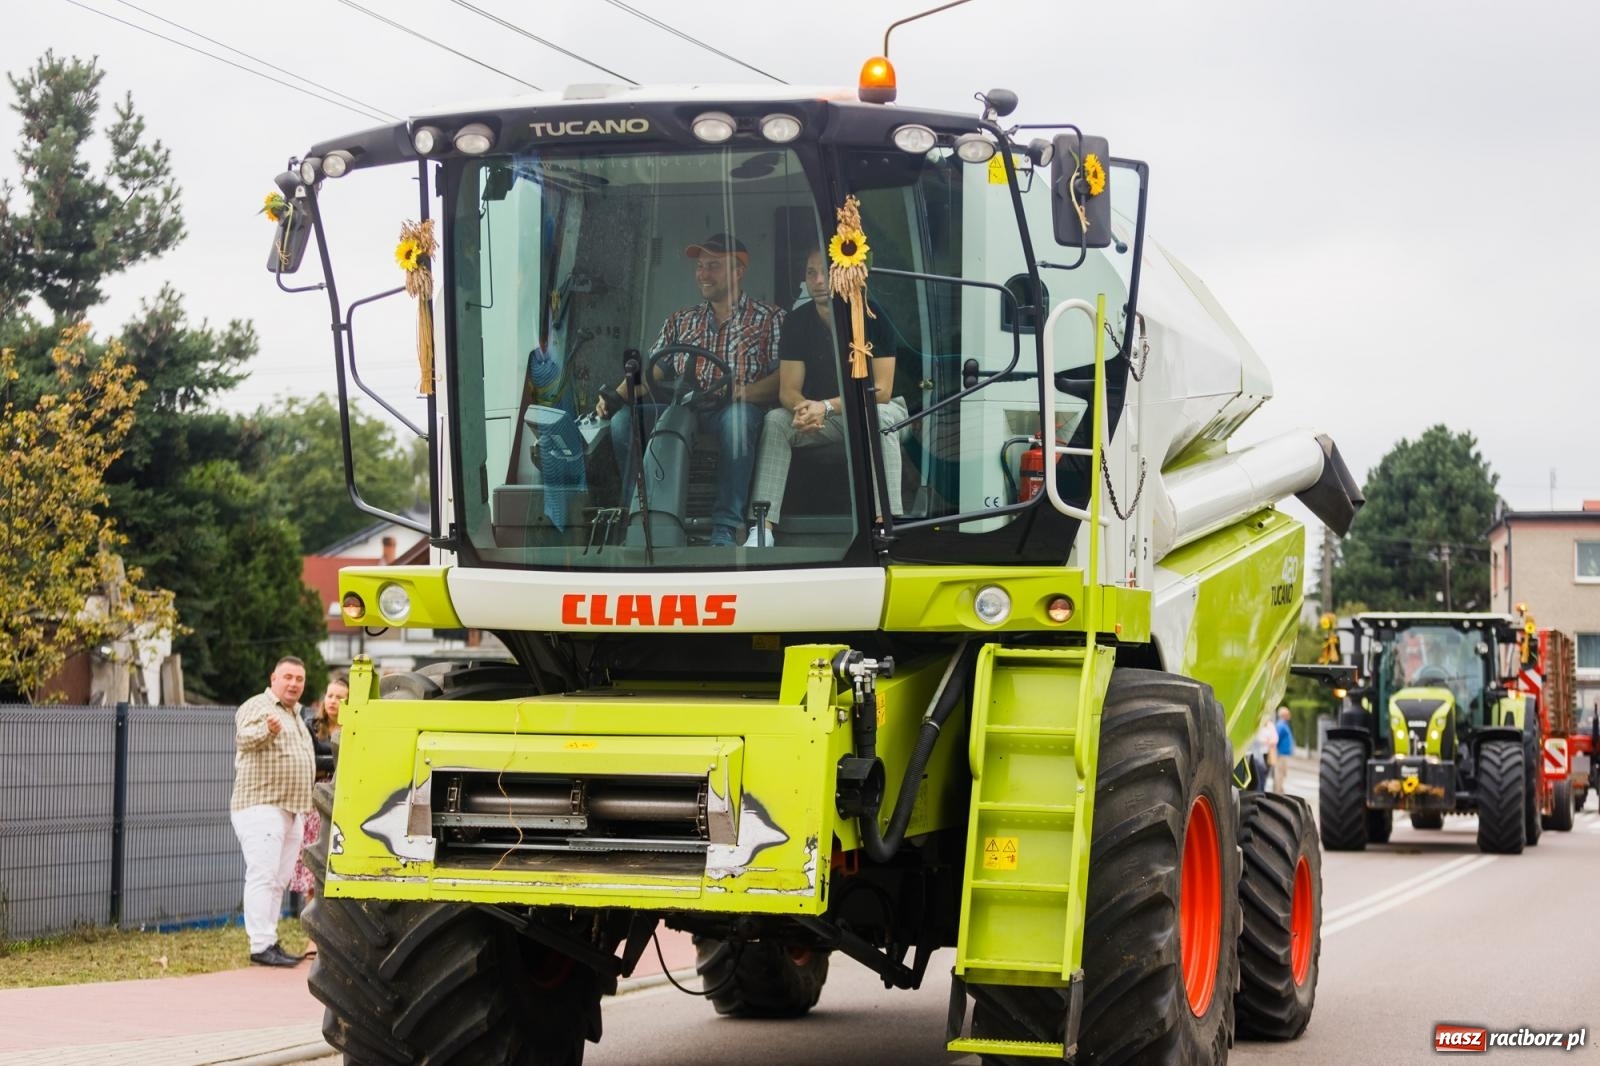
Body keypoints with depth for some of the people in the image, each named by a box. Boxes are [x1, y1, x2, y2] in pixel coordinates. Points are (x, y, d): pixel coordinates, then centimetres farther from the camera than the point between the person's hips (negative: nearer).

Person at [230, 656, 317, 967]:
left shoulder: (295, 716, 22)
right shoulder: (257, 707, -6)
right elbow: (244, 737, -27)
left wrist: (305, 805, 32)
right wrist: (266, 730, -48)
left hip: (292, 810, 9)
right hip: (261, 805, -9)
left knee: (279, 881, 10)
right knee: (263, 876, -13)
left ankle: (270, 943, 14)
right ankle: (261, 946, -16)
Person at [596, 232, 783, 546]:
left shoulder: (769, 318, 12)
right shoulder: (680, 320, 26)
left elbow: (783, 378, -2)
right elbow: (650, 373, 16)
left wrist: (739, 392, -20)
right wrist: (616, 396, -5)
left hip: (732, 409, -4)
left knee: (738, 415, -41)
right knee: (623, 421, -23)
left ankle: (726, 526, -39)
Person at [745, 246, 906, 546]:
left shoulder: (872, 317, -16)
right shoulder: (796, 322, -4)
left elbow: (881, 390, -20)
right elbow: (788, 390, -6)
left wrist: (826, 406, -31)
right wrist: (803, 407, -32)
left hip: (873, 409, -4)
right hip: (824, 419, 4)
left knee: (880, 418, -37)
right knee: (775, 421, -21)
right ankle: (763, 529, -30)